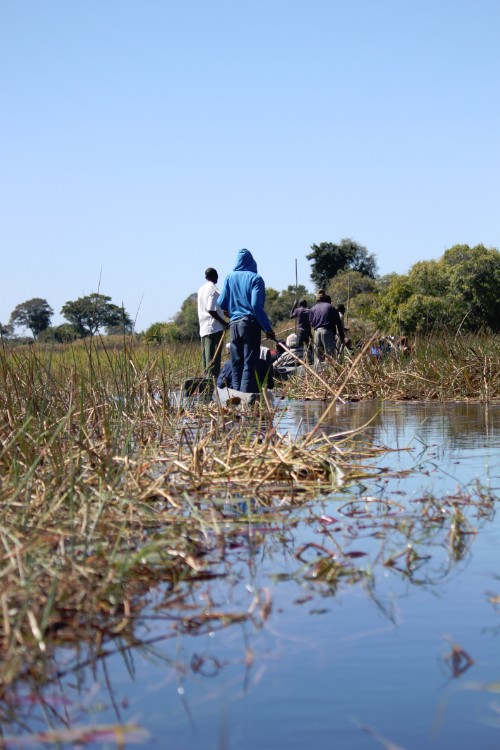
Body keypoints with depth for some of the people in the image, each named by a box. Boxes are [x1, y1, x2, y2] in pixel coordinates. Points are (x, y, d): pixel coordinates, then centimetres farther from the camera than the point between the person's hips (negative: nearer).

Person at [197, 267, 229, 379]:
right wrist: (224, 323, -13)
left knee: (206, 358, 9)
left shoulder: (201, 289, 15)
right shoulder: (213, 289, -11)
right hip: (214, 328, -8)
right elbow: (211, 310, -18)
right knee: (214, 358, -9)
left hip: (203, 328, 8)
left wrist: (223, 312, 24)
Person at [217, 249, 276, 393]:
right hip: (250, 324, -4)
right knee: (249, 363, -5)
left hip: (234, 324, 4)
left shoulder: (229, 278, 6)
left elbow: (221, 303, 6)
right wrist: (267, 328, -10)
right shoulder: (255, 278, -5)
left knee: (236, 364, 10)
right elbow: (256, 305, -14)